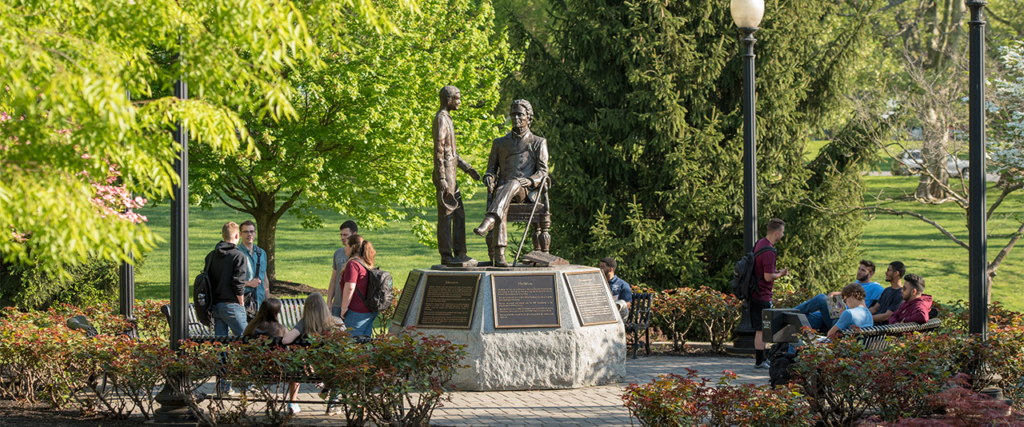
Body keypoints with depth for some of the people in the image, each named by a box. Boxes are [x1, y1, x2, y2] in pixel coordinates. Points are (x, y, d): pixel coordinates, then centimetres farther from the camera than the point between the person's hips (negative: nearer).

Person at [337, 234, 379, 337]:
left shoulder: (353, 263, -16)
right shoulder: (367, 264, 13)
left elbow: (349, 288, -23)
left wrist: (344, 308, -16)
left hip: (358, 312, -9)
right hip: (371, 312, 9)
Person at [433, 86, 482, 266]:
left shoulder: (447, 119, 19)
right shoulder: (441, 119, -13)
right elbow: (438, 151, -19)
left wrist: (468, 168, 21)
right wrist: (442, 180, -24)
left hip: (451, 175, 10)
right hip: (445, 175, -10)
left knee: (459, 214, 11)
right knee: (446, 215, -7)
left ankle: (459, 253, 14)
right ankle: (446, 256, -4)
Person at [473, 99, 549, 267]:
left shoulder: (538, 143, 15)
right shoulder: (500, 143, 24)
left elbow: (542, 173, 6)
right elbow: (491, 169, 21)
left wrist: (527, 181, -17)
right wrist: (489, 179, -5)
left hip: (527, 191, -2)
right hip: (503, 188, 2)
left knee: (512, 184, -41)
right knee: (501, 203, -38)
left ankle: (488, 222, -63)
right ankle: (499, 255, -49)